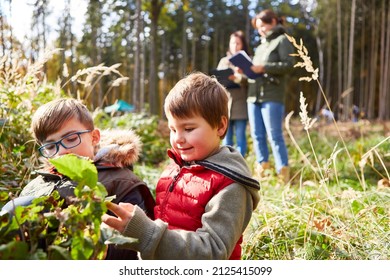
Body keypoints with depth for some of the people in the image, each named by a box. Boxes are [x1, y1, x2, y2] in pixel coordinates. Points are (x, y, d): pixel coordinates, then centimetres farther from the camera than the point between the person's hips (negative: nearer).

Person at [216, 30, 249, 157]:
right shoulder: (223, 61, 17)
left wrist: (237, 78, -25)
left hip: (240, 105, -3)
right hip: (224, 104, 3)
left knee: (240, 138, 0)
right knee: (226, 138, 5)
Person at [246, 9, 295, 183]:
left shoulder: (282, 40, 5)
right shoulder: (260, 47, 25)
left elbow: (289, 65, -9)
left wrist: (263, 68, -15)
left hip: (272, 97, -7)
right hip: (253, 97, 7)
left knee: (275, 136, -9)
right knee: (257, 136, 4)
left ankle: (283, 174, -5)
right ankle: (262, 171, 10)